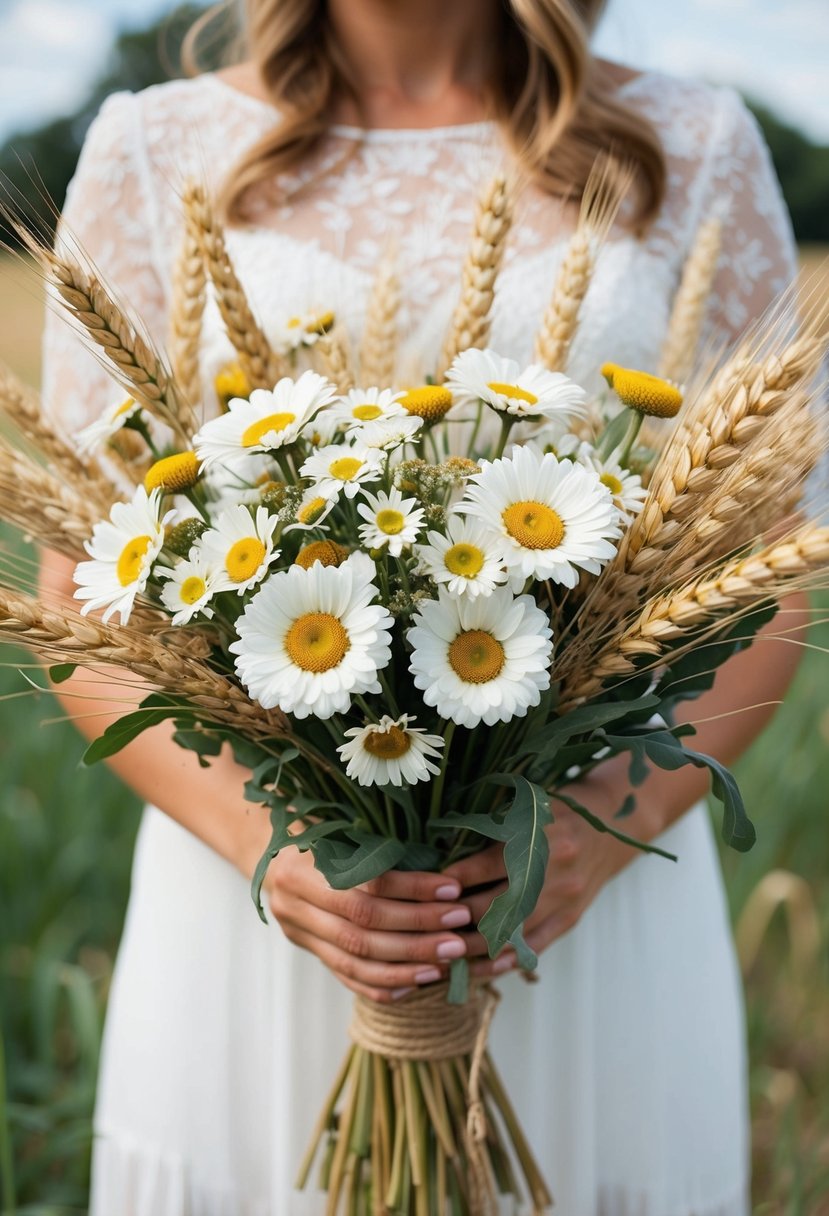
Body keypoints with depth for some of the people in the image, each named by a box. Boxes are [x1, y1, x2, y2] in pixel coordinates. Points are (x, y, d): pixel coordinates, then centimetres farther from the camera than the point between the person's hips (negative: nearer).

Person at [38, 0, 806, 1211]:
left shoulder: (692, 148, 4)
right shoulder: (157, 148, 2)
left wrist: (619, 821, -14)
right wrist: (259, 834, -16)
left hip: (597, 901, 1)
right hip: (253, 902, 0)